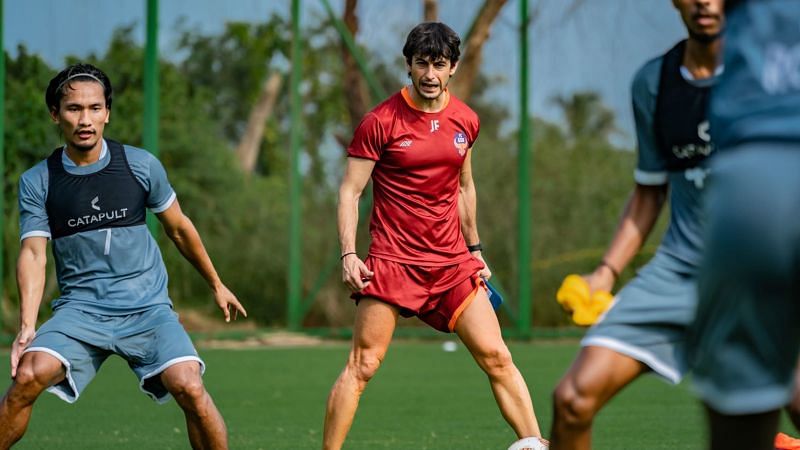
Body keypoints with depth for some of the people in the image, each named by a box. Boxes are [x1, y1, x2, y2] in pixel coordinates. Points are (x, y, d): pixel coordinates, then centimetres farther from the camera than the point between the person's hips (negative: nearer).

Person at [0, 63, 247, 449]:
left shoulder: (140, 165, 2)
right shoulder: (37, 182, 1)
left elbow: (179, 229, 15)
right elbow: (33, 253, -6)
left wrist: (217, 286, 24)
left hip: (147, 306, 0)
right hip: (80, 308, 0)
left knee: (189, 388, -24)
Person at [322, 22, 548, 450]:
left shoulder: (465, 121, 8)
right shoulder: (380, 122, -7)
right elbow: (350, 190, -5)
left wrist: (474, 249, 21)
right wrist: (348, 254, -15)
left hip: (452, 262, 4)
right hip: (392, 262, -4)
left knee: (497, 358, -1)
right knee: (362, 366, -8)